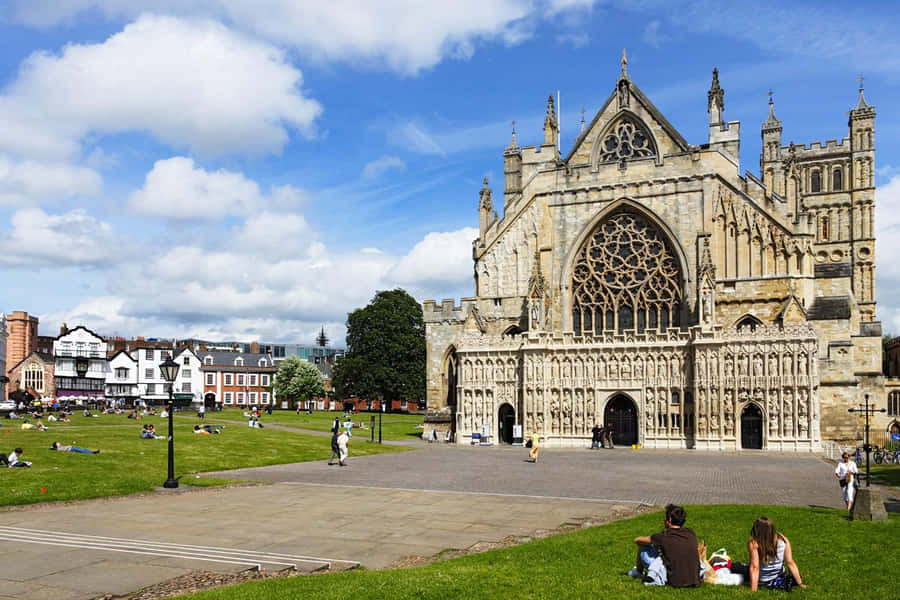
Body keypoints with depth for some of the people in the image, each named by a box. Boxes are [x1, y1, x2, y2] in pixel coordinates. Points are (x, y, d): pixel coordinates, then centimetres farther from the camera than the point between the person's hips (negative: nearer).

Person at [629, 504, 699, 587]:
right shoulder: (691, 534, 1)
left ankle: (638, 572, 34)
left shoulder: (664, 536, -12)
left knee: (643, 548, 8)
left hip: (675, 582, -5)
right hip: (694, 582, 5)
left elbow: (637, 540, 3)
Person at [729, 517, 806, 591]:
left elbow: (755, 567, -25)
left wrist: (753, 590, -23)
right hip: (779, 576, 4)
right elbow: (790, 562, -12)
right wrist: (800, 583, -4)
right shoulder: (783, 539, -15)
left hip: (762, 580, -4)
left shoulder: (753, 543, -25)